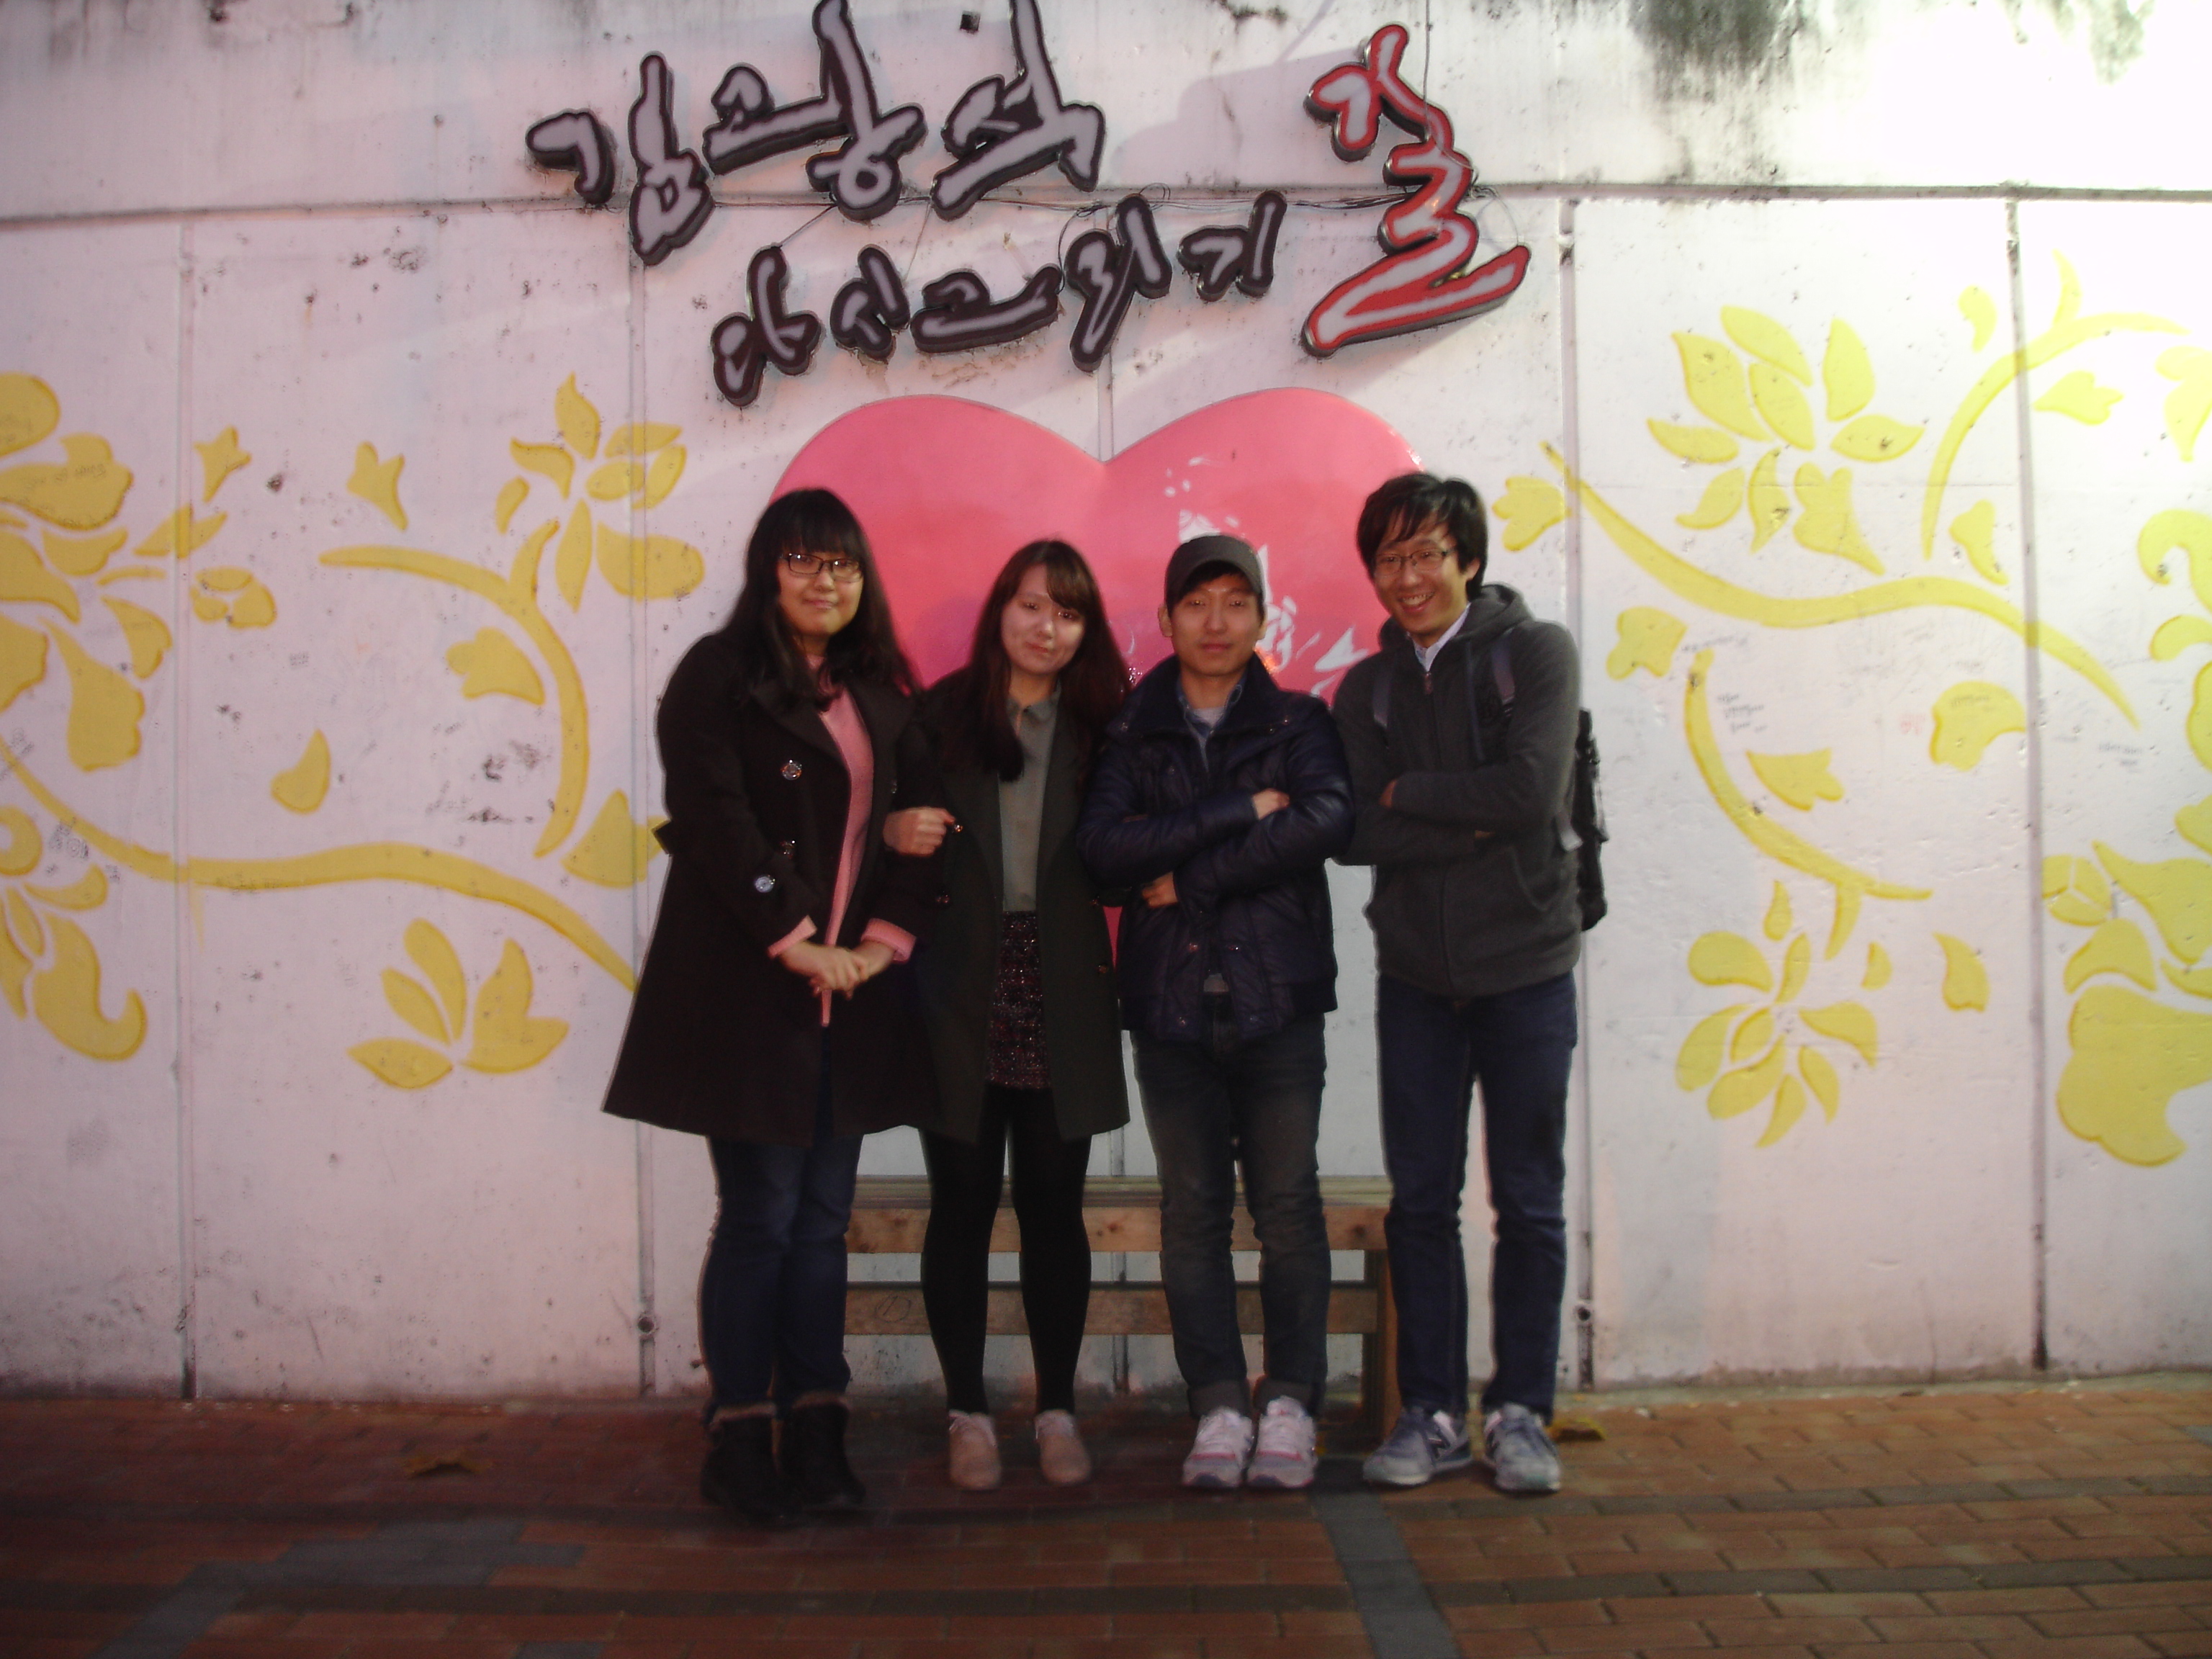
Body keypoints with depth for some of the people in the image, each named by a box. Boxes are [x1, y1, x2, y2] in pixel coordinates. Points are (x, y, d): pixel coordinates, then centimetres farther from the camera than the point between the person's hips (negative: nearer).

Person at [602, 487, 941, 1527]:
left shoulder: (880, 689, 15)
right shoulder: (718, 677, -3)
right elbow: (717, 823, -12)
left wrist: (887, 936, -3)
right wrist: (797, 944, -15)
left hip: (854, 992, 5)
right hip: (747, 988, -5)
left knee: (823, 1219, 9)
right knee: (760, 1218, -1)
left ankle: (816, 1434, 18)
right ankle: (739, 1441, 12)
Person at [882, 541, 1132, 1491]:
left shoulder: (1101, 727, 7)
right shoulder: (942, 713, 4)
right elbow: (895, 824, 6)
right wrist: (896, 832, -15)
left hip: (1061, 997, 1)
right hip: (960, 993, -1)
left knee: (1054, 1206, 7)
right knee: (962, 1205, 5)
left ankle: (1057, 1412, 20)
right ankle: (968, 1413, 19)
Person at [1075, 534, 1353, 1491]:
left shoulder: (1297, 722, 8)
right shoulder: (1130, 731, 10)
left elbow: (1326, 819, -13)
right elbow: (1101, 847, -7)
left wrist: (1190, 879, -11)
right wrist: (1242, 811, -11)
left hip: (1278, 994, -1)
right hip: (1170, 1001, 1)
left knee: (1287, 1204, 0)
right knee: (1193, 1208, 4)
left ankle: (1290, 1405, 11)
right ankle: (1219, 1408, 13)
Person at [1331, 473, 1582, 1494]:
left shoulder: (1537, 652, -3)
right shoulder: (1366, 688, 7)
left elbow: (1530, 792, -18)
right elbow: (1355, 833, -4)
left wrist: (1407, 793, -8)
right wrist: (1471, 821, -14)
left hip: (1526, 967, -3)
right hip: (1414, 975, 3)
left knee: (1529, 1203, 5)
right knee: (1420, 1200, 7)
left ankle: (1520, 1412, 19)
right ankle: (1431, 1413, 19)